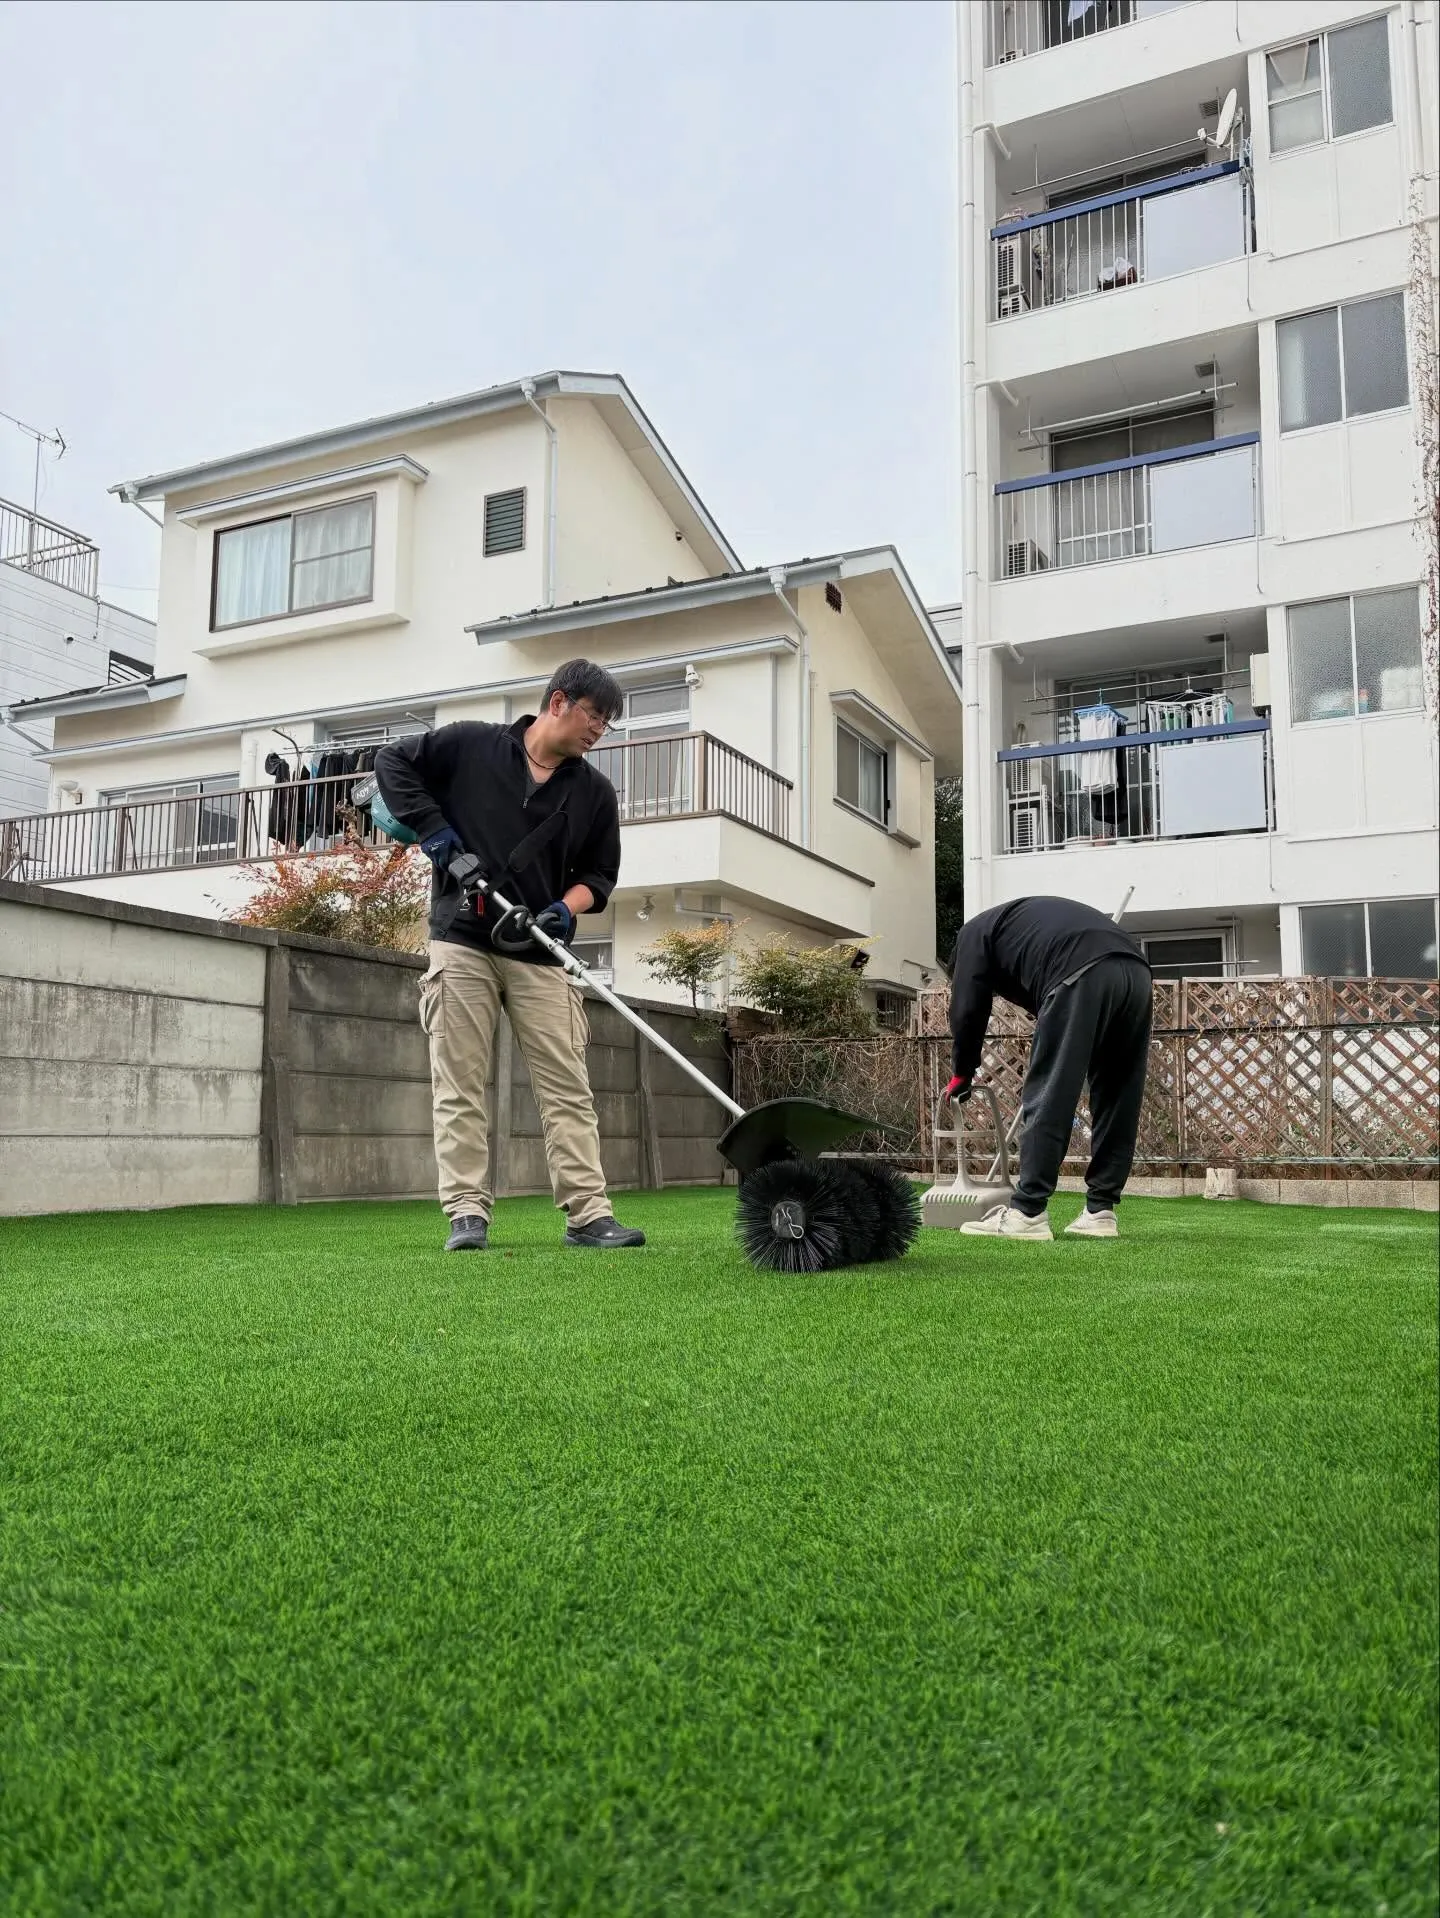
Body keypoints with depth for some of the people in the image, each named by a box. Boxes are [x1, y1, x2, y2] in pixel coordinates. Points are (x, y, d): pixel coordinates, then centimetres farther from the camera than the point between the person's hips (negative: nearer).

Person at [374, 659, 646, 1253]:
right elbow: (392, 761, 6)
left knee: (567, 1088, -2)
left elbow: (600, 874, 11)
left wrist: (566, 909, -10)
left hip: (540, 953, 2)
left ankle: (588, 1214, 0)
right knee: (459, 1087, -2)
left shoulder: (594, 792, 7)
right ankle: (467, 1214, 3)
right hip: (462, 943, -2)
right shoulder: (471, 745, 0)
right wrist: (430, 827, -7)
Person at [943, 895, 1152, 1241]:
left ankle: (1027, 1214, -1)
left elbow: (968, 1009, 15)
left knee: (1048, 1098, -2)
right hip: (1136, 972, 7)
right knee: (1118, 1101, 14)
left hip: (1082, 977, -7)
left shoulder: (976, 930, 25)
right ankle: (1099, 1212, 17)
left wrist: (962, 1074, 27)